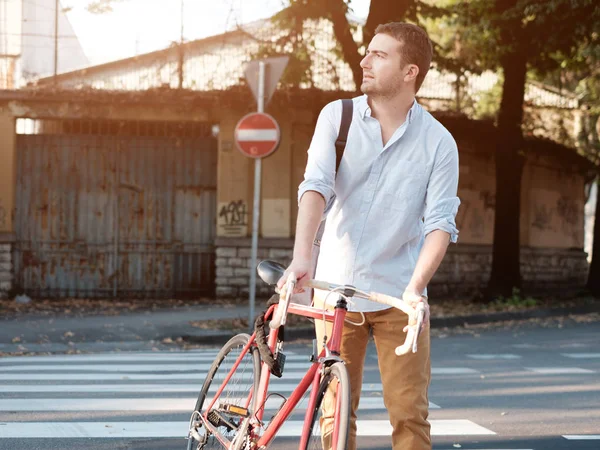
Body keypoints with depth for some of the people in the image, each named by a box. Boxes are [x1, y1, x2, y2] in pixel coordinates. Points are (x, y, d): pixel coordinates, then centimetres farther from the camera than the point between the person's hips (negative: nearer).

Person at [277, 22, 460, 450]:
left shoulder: (438, 142, -4)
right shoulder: (337, 117, 0)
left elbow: (440, 222, -10)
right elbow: (316, 185, -12)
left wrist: (415, 287, -26)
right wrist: (302, 254, -29)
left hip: (398, 297, -1)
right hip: (335, 288, 1)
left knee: (410, 413, -4)